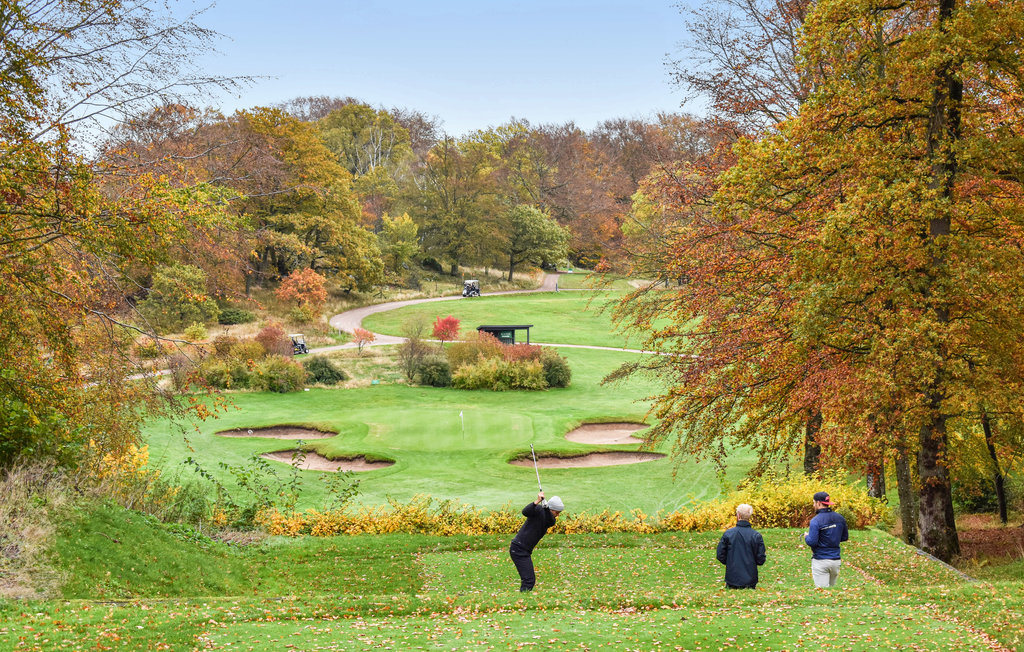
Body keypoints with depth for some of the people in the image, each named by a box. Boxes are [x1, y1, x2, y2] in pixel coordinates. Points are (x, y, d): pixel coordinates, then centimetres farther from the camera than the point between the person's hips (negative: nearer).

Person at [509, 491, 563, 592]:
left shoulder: (550, 519, 13)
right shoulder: (538, 510, -8)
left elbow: (551, 522, -12)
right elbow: (525, 512, -27)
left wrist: (546, 507, -28)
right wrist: (538, 501, -38)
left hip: (525, 551, 9)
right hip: (519, 549, -9)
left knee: (530, 579, 13)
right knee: (529, 580, -15)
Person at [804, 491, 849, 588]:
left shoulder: (816, 520, -15)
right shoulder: (840, 518, 5)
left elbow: (812, 542, -19)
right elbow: (845, 537, 15)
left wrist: (806, 536, 2)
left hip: (820, 561, -6)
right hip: (836, 560, 6)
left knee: (822, 591, -3)